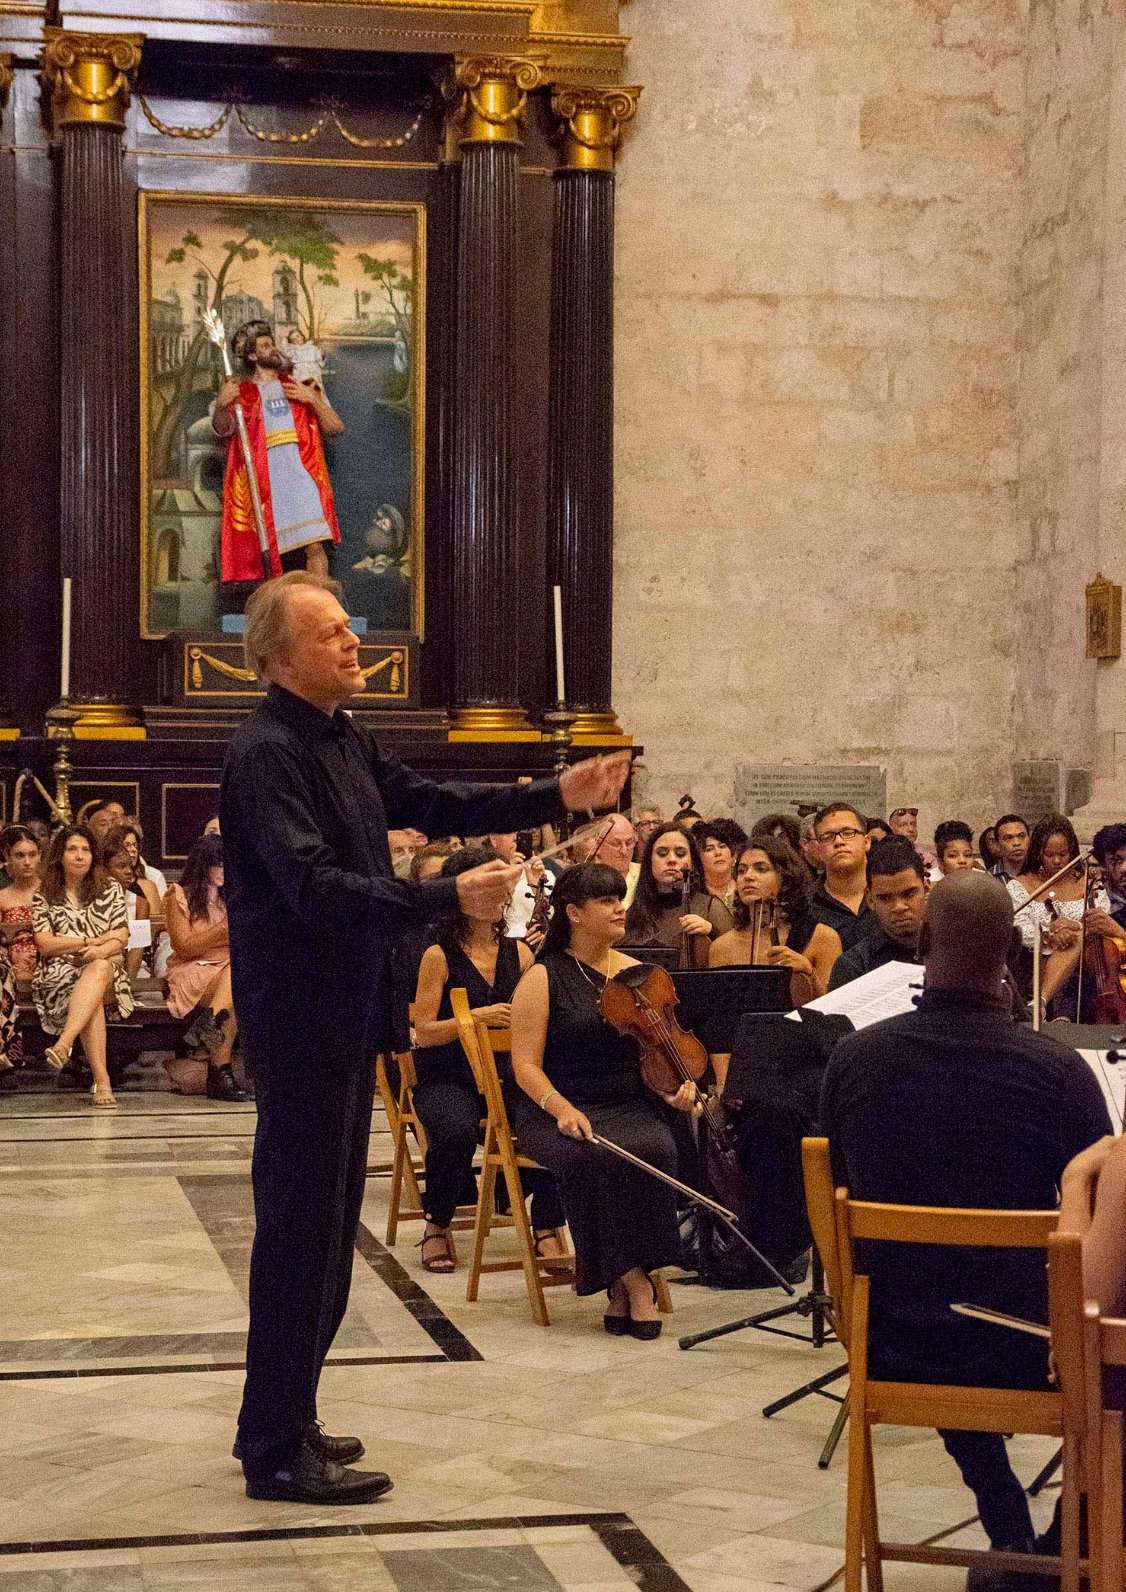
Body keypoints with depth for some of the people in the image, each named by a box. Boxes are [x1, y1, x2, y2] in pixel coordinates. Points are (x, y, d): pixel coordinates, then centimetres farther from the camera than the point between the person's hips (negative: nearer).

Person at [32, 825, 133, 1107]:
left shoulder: (110, 888, 17)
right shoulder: (44, 895, 12)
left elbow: (122, 937, 7)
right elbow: (45, 945, -1)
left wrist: (101, 951, -17)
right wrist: (94, 940, -4)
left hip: (109, 969, 1)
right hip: (60, 973, -1)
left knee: (98, 970, -38)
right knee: (93, 999, -36)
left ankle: (63, 1045, -56)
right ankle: (101, 1079, -50)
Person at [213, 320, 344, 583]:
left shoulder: (298, 386, 19)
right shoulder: (241, 393, 12)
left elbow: (336, 427, 12)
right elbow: (222, 429, -6)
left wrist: (313, 400, -4)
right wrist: (221, 406, -28)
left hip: (302, 478, 1)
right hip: (264, 482, -1)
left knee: (314, 545, -12)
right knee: (269, 551, -3)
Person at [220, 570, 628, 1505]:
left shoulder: (343, 740, 12)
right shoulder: (266, 752, -18)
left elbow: (432, 805, 16)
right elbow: (313, 885, -27)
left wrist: (556, 797, 7)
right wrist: (448, 898, -33)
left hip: (347, 1013, 10)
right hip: (300, 1015, -10)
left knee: (324, 1221, 15)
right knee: (301, 1225, -4)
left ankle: (283, 1420, 26)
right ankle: (277, 1452, 4)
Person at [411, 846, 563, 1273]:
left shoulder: (518, 953, 9)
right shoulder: (440, 957, -4)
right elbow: (424, 1032, -8)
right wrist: (478, 1016, -20)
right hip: (448, 1078, -3)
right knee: (457, 1129, -36)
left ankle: (547, 1229, -14)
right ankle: (437, 1229, -9)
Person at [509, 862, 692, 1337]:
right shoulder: (543, 980, 0)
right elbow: (526, 1064, -6)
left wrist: (681, 1083, -3)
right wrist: (561, 1108, -24)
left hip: (632, 1106, 3)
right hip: (561, 1112, -3)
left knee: (655, 1149, -32)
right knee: (594, 1158, -37)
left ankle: (625, 1284, -22)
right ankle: (631, 1278, -24)